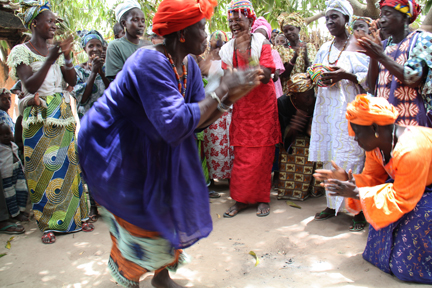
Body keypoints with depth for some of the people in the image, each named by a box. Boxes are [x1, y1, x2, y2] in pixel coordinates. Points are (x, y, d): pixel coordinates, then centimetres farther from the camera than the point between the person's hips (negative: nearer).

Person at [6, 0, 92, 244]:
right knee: (43, 169, -1)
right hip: (39, 118, -4)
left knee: (69, 165, 5)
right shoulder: (21, 51, -3)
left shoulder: (55, 50, 10)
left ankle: (76, 217, 16)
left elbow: (73, 81, 3)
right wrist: (50, 59, -23)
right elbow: (30, 85, -16)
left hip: (63, 115, 4)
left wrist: (67, 57, -13)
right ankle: (49, 224, 11)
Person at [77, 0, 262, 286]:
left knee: (176, 204, 8)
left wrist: (230, 98, -20)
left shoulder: (189, 65, -4)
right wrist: (220, 92, -32)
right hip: (113, 148, -8)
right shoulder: (150, 63, -31)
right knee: (144, 214, -1)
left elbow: (199, 120, -6)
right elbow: (176, 125, -40)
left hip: (152, 148, 8)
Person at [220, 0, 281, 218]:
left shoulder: (262, 43, -5)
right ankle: (241, 199, 13)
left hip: (262, 106, -3)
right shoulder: (227, 49, 5)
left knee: (262, 154, 0)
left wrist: (247, 57, -26)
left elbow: (266, 77, -17)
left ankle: (262, 198, 14)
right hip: (241, 108, 3)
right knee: (241, 155, 2)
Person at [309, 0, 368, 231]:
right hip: (327, 109, 6)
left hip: (350, 108, -5)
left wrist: (345, 75, -19)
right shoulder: (324, 49, 17)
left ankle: (359, 210, 3)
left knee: (352, 157, -7)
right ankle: (333, 204, 18)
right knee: (330, 157, 6)